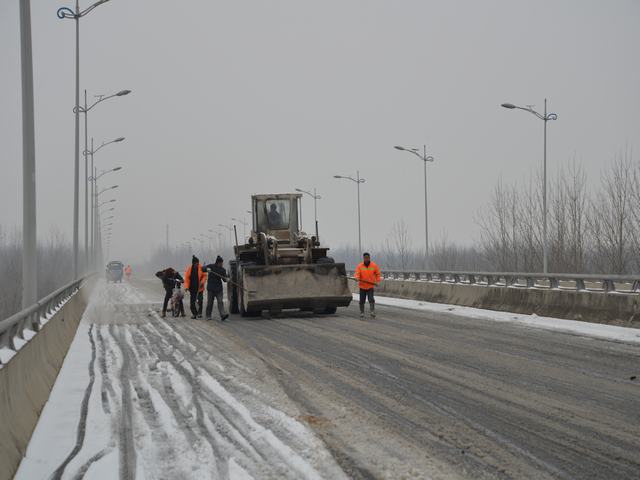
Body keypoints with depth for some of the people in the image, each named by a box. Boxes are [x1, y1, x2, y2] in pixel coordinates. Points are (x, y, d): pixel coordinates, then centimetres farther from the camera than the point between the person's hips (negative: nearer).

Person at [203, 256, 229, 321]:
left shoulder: (222, 270, 6)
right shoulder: (211, 266, -1)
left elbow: (224, 279, 6)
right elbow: (203, 268, -10)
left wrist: (226, 279, -18)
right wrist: (207, 269, -32)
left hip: (219, 288, 1)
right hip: (210, 288, -1)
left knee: (220, 301, -11)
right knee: (209, 302, 4)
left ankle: (222, 315, -23)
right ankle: (208, 316, 15)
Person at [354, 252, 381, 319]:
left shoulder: (374, 266, -1)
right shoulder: (360, 266, -4)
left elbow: (377, 274, 9)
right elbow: (357, 274, -11)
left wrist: (377, 281, -1)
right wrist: (357, 278, -33)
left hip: (370, 286, -1)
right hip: (362, 286, 1)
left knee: (371, 299, -15)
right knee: (362, 300, 6)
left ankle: (372, 312, -13)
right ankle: (362, 313, 19)